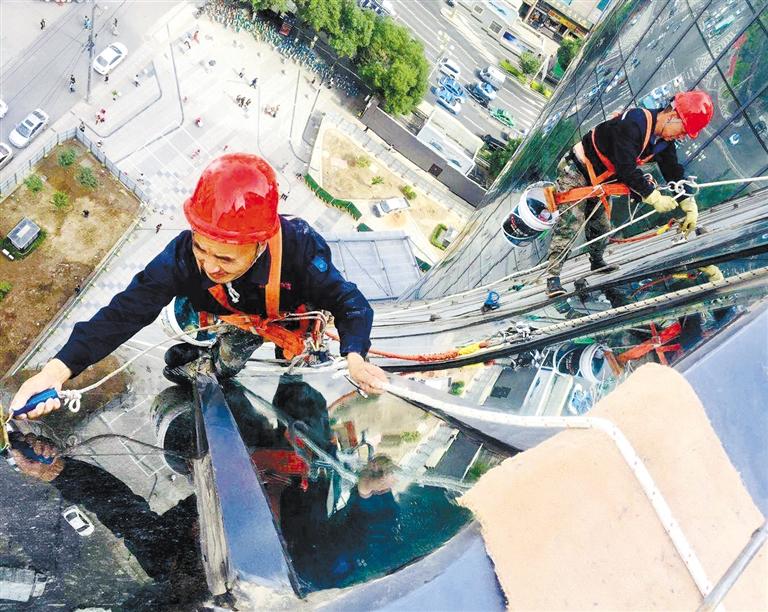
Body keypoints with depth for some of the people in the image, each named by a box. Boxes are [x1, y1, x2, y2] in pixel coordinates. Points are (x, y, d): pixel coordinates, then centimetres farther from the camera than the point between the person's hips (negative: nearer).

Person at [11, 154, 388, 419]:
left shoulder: (300, 248, -43)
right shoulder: (183, 254, -38)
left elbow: (348, 302, -33)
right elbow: (128, 309, -36)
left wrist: (355, 357, -53)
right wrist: (59, 368, -47)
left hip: (290, 315, -1)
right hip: (231, 319, 1)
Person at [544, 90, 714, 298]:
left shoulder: (664, 141, -4)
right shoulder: (631, 124, -32)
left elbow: (674, 174, 1)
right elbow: (626, 169, -35)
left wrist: (690, 206, -9)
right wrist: (655, 197, -34)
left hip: (600, 182, 8)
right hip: (576, 171, -8)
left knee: (601, 226, 16)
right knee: (569, 224, -16)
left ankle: (597, 262, 41)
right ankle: (553, 277, -15)